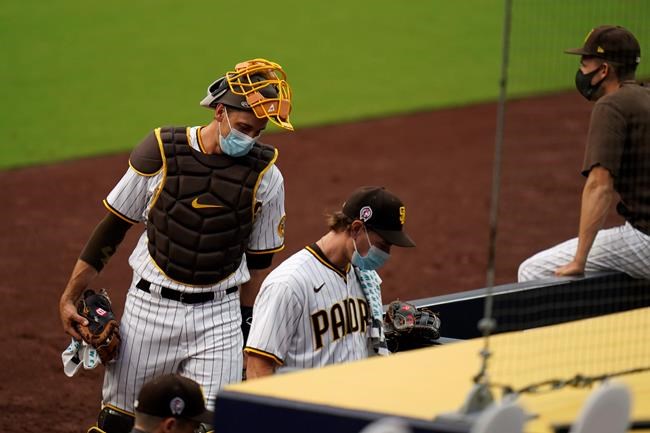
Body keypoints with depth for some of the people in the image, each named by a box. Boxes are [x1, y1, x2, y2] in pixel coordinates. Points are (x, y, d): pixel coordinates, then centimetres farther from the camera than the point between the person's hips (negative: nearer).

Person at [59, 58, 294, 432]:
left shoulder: (267, 177, -2)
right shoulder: (161, 152, -5)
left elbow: (258, 261, 8)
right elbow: (113, 228, 3)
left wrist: (248, 331, 10)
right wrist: (69, 298, 3)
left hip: (219, 316, 0)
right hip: (150, 306, 0)